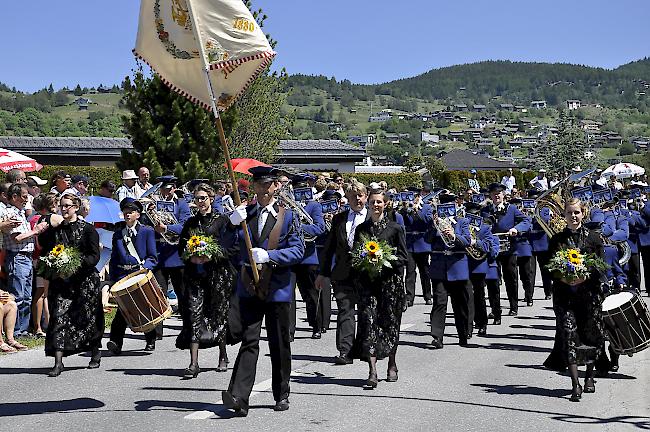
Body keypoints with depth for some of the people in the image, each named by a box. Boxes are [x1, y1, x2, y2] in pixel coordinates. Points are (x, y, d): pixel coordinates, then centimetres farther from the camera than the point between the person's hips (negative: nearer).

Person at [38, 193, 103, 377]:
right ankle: (58, 362, -11)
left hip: (85, 279, -3)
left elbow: (95, 255, -6)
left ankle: (95, 354, 29)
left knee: (87, 316, 6)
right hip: (61, 280, 3)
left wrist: (78, 263, -21)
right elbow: (46, 251, 15)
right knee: (59, 316, -9)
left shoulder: (87, 229, -2)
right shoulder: (55, 230, 10)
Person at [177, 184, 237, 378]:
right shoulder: (190, 223, 13)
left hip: (218, 274, -3)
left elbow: (233, 248, -3)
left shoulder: (222, 220, 1)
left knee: (219, 313, 5)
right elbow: (181, 248, 15)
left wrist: (212, 256, -14)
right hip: (195, 274, 3)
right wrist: (191, 258, -5)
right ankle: (194, 363, -10)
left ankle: (223, 356, 25)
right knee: (194, 313, -8)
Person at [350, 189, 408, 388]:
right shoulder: (361, 229, 10)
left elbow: (404, 257, 2)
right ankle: (372, 372, -14)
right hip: (367, 282, 2)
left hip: (390, 282, -2)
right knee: (368, 322, -10)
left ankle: (392, 364, 27)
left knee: (390, 323, 5)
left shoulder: (395, 228, 2)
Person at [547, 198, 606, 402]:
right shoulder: (557, 240, 6)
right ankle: (575, 384, -8)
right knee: (569, 337, -9)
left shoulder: (593, 237, 4)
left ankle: (589, 376, 30)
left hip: (589, 294, 0)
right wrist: (563, 278, -12)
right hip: (565, 295, 0)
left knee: (591, 337, 7)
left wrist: (585, 277, -13)